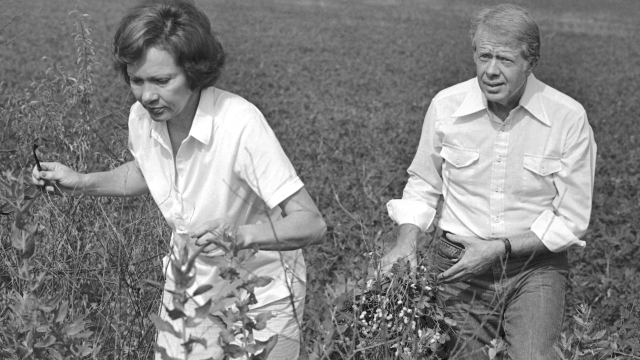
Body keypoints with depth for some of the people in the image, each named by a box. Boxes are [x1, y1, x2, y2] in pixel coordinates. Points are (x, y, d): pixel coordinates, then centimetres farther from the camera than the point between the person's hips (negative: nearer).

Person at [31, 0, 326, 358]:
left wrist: (240, 234, -45)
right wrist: (82, 182, -1)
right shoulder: (142, 118, -13)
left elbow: (311, 224, -29)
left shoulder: (241, 123, -31)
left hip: (261, 300, -4)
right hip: (189, 286, 5)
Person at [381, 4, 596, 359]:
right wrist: (407, 241, -7)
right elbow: (423, 185, 9)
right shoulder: (446, 106, -5)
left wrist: (502, 247, -16)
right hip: (457, 264, 2)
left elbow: (571, 220, -6)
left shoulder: (569, 117, -11)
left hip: (535, 266, -2)